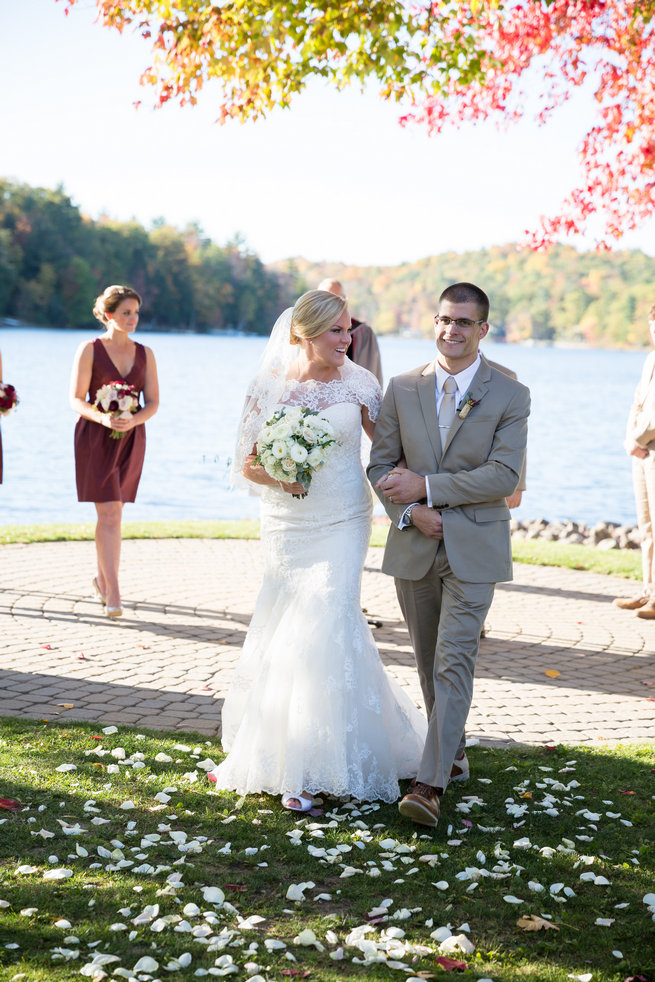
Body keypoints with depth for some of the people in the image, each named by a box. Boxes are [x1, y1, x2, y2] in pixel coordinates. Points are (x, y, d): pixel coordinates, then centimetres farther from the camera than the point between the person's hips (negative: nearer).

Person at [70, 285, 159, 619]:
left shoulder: (144, 354, 6)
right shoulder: (89, 350, -5)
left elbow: (153, 403, 3)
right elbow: (76, 400, -7)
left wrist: (133, 420, -18)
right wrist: (102, 418, -25)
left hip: (130, 440, 4)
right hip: (95, 438, -4)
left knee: (113, 512, 13)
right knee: (110, 515, -12)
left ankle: (101, 578, 33)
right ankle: (113, 595, -12)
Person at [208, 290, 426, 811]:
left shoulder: (357, 382, -3)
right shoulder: (269, 384, -1)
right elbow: (247, 462, 3)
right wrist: (277, 477, -16)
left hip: (341, 524, -1)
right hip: (286, 526, 2)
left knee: (324, 630, -8)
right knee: (282, 634, 10)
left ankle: (310, 770, 1)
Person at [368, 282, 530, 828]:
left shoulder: (510, 396, -4)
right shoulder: (403, 389, 5)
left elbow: (505, 475, -13)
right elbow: (381, 464, 4)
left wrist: (426, 488, -16)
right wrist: (411, 512, -14)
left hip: (473, 551, -4)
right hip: (415, 546, 4)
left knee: (454, 662, -10)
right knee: (430, 662, 14)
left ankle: (430, 784, -12)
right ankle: (453, 756, 32)